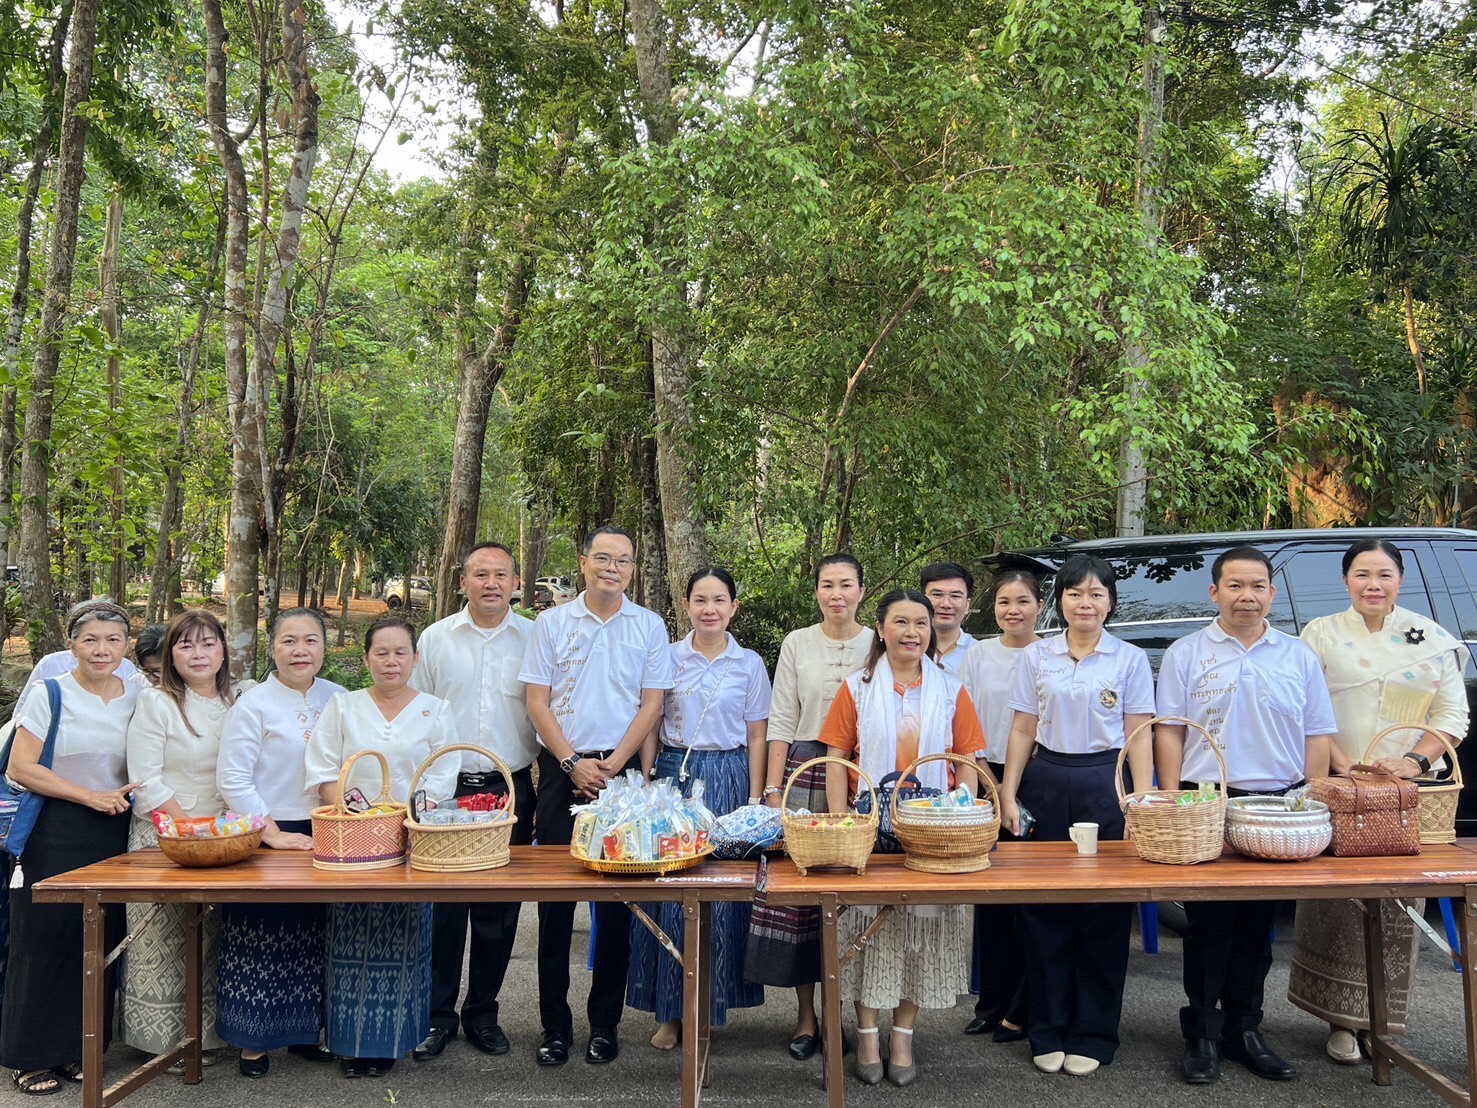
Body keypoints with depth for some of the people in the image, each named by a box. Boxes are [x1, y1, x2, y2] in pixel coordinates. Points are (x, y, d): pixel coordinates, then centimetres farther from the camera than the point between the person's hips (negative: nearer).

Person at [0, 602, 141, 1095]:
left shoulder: (138, 697, 7)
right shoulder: (51, 694, -5)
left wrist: (129, 795, -3)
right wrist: (92, 797, -13)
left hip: (116, 832, 4)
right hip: (57, 832, -4)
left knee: (101, 942, 6)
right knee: (47, 939, 1)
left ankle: (81, 1048, 21)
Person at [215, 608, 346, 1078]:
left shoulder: (337, 699, 4)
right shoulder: (253, 704, -9)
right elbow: (232, 779, -12)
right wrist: (273, 833, -16)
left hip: (323, 835, 4)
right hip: (266, 841, -4)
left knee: (313, 941, 12)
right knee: (261, 941, 4)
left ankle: (304, 1031, 27)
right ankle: (252, 1042, 17)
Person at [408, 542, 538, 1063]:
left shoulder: (533, 638, 3)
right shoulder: (435, 638, 4)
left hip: (510, 788, 0)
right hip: (446, 786, 0)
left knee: (499, 909, 7)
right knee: (441, 904, 3)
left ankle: (482, 1012, 22)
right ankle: (437, 1014, 17)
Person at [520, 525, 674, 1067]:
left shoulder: (649, 626, 5)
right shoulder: (552, 623, 4)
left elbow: (651, 703, 2)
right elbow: (537, 701, 2)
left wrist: (612, 765, -8)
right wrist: (573, 763, -8)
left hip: (620, 770, 0)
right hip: (561, 769, 0)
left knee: (616, 899, 3)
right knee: (555, 897, 2)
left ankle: (604, 1021, 15)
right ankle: (554, 1023, 12)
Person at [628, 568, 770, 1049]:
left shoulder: (750, 664, 5)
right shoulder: (667, 658, 5)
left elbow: (756, 737, 6)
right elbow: (650, 727, 7)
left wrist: (755, 801, 0)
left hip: (728, 780, 0)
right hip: (674, 774, 0)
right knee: (670, 891, -1)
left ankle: (707, 1004, 14)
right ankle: (670, 1009, 10)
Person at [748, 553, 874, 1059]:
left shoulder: (877, 644, 6)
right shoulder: (797, 643, 6)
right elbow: (781, 722, 5)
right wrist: (773, 789, -2)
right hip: (803, 771, 0)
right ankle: (806, 1015, 10)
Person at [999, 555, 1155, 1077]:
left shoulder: (1131, 660, 2)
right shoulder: (1036, 657, 6)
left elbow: (1139, 738, 1)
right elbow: (1023, 732, 7)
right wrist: (1008, 795, 2)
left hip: (1106, 785, -1)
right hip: (1047, 784, 1)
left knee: (1105, 913, 2)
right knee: (1044, 911, 4)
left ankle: (1092, 1035, 15)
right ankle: (1048, 1032, 16)